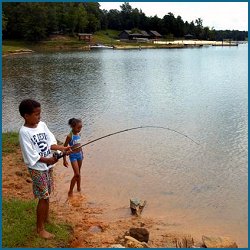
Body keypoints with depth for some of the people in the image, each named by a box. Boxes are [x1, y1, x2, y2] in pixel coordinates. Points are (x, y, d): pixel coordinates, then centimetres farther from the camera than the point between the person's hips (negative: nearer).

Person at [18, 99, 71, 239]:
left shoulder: (42, 125, 1)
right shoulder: (24, 132, -19)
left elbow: (50, 143, 1)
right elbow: (31, 155, -19)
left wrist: (62, 148, -15)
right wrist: (47, 160, -22)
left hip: (48, 166, 6)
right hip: (37, 168, -6)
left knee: (47, 195, 17)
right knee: (44, 197, -1)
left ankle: (46, 218, 37)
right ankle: (40, 228, 14)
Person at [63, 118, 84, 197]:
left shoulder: (78, 134, 0)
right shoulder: (70, 136, -20)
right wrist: (64, 160, -18)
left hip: (79, 155, 7)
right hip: (73, 156, -6)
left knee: (79, 173, 17)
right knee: (77, 174, -9)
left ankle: (79, 188, 32)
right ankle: (70, 191, 5)